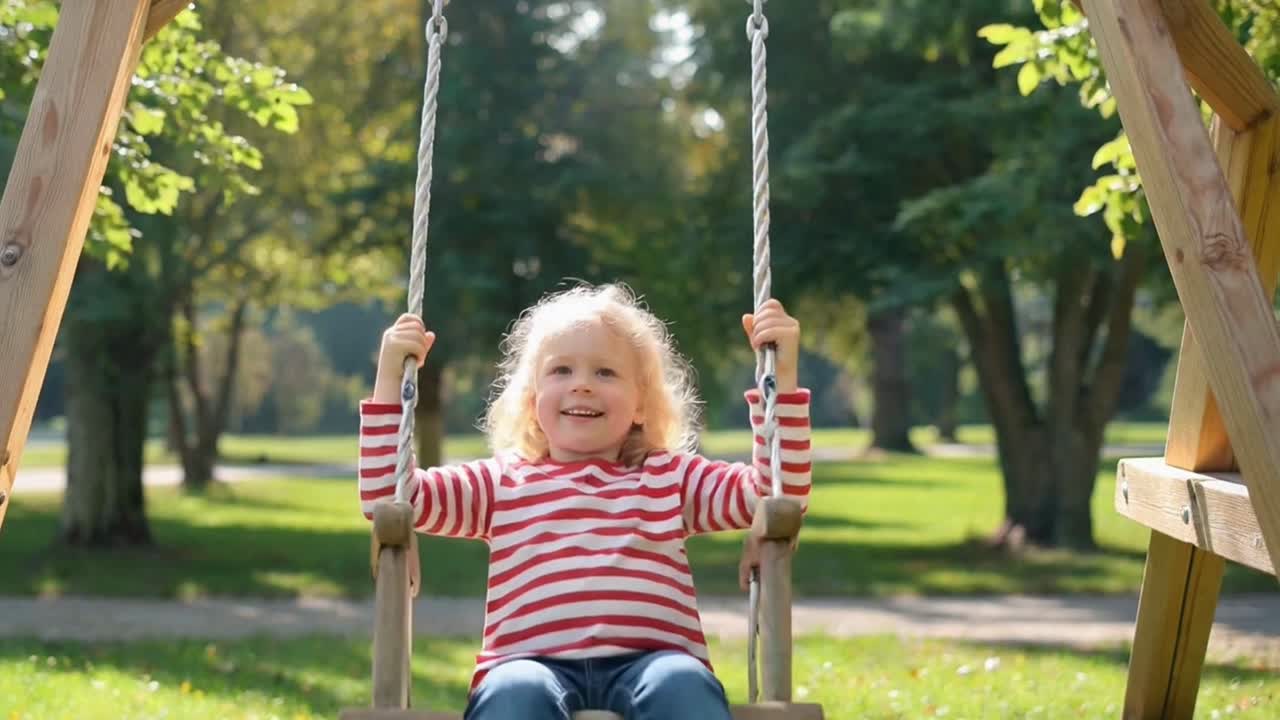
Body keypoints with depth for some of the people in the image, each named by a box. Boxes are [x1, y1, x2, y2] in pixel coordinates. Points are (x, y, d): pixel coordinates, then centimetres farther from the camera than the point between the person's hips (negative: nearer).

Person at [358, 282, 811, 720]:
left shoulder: (671, 477, 24)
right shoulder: (503, 482, 24)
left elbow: (782, 492, 14)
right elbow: (386, 498, 15)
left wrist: (782, 375, 7)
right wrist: (390, 378, 11)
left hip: (651, 660, 0)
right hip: (534, 664, 0)